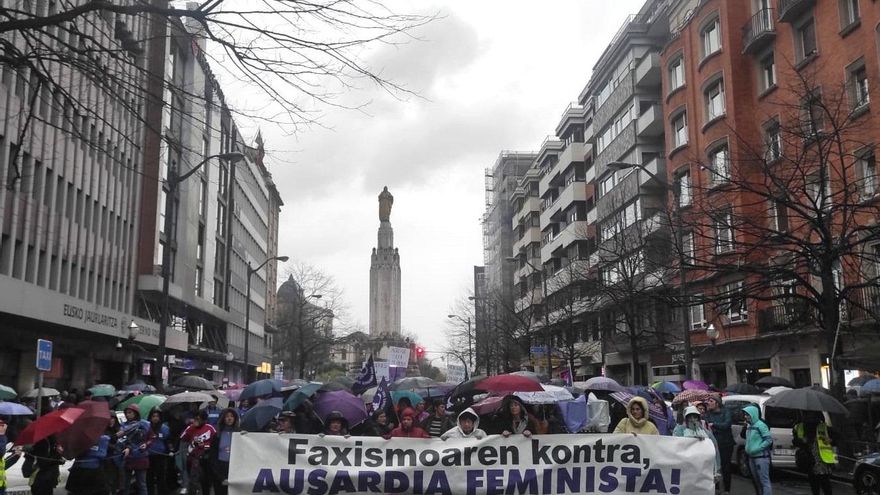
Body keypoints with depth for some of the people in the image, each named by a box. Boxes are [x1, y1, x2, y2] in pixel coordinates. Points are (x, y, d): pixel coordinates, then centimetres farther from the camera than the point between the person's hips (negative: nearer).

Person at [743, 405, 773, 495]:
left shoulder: (760, 425, -13)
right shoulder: (749, 426, 10)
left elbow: (769, 440, -16)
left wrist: (756, 449, -18)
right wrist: (747, 449, 6)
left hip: (761, 457, -8)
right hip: (751, 457, 8)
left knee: (764, 481, -8)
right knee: (756, 481, 14)